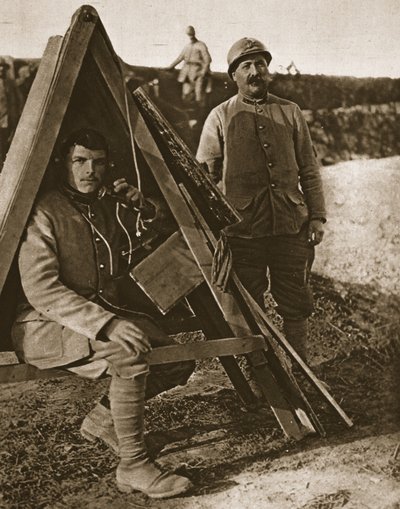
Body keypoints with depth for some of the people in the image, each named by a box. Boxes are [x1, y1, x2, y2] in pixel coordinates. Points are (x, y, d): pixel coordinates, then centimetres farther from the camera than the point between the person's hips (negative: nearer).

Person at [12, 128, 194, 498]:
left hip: (106, 313, 8)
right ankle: (132, 467, -17)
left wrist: (143, 206, -2)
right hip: (45, 325, -8)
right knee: (131, 353, -32)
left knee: (180, 358, -3)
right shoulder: (44, 213, -13)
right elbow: (41, 290, -22)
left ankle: (103, 419, 15)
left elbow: (166, 227, 22)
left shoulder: (110, 207, 8)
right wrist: (105, 324, -32)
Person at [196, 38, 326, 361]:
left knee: (296, 305, 9)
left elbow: (309, 170, 12)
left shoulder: (290, 113, 10)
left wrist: (317, 215, 6)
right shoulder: (220, 118, 4)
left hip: (292, 226, 2)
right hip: (243, 229, -1)